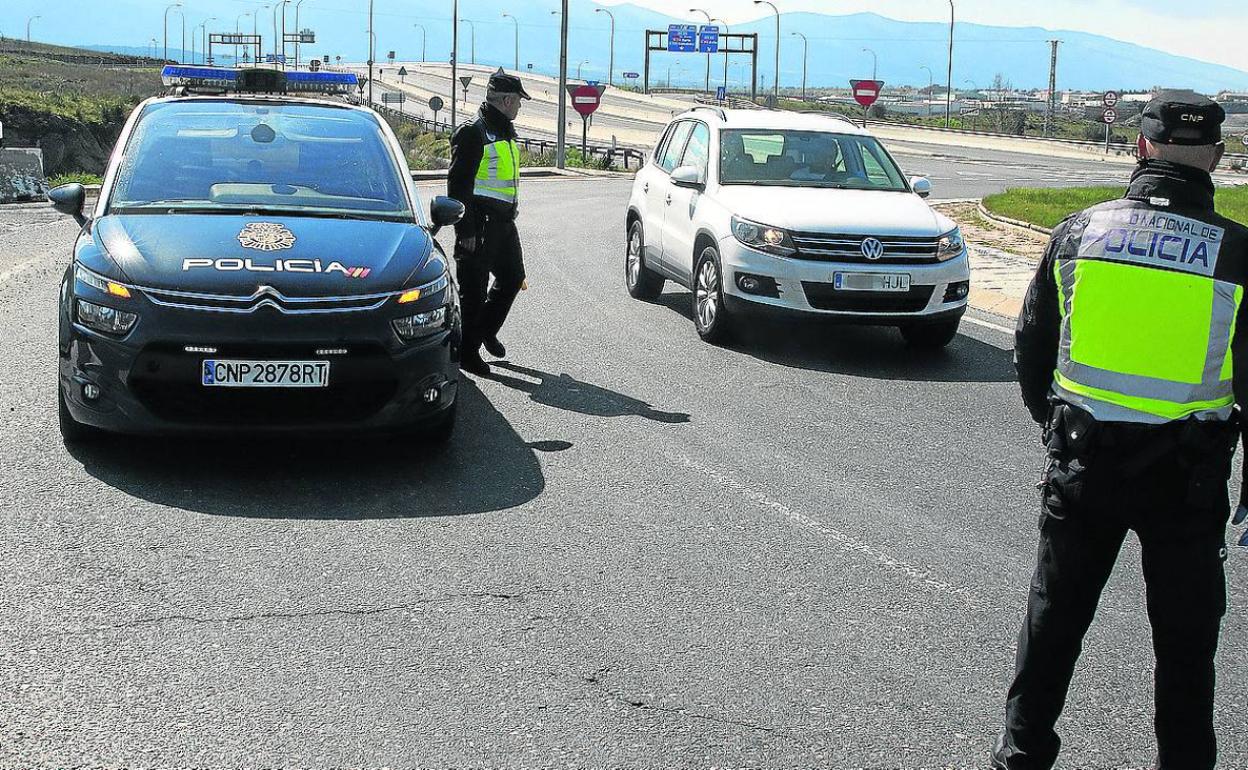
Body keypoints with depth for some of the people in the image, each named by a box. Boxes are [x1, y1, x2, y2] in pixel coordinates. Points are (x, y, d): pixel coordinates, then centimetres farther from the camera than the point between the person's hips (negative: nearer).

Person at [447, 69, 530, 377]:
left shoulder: (505, 132, 16)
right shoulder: (473, 133, -14)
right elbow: (458, 184, -17)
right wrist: (466, 231, -21)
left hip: (503, 222, 9)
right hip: (479, 224, -9)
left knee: (512, 277, 16)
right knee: (474, 289, -2)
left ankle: (486, 331, 34)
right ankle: (467, 352, 6)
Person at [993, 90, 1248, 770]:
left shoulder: (1078, 233, -4)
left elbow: (1031, 350, 5)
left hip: (1081, 460, 2)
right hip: (1185, 477, -2)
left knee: (1054, 614, 17)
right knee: (1185, 637, 14)